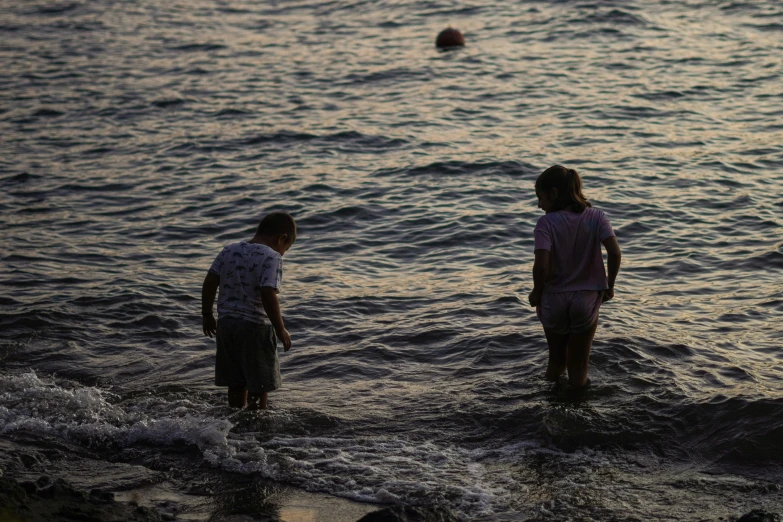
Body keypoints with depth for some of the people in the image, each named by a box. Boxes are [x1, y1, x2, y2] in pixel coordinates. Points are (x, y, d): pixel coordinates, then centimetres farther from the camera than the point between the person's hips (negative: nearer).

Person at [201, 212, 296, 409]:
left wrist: (207, 315, 16)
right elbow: (268, 295, -23)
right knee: (259, 387, 6)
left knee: (237, 384, 18)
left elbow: (209, 283, 7)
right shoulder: (272, 257, -13)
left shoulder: (229, 251, 7)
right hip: (255, 327, -7)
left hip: (226, 323, 7)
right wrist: (280, 329, -15)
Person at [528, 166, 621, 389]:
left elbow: (542, 265, -26)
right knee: (578, 367, 15)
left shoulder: (546, 223, -14)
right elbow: (614, 252, -18)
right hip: (586, 301, 1)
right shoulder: (596, 217, -5)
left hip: (554, 301, -1)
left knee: (556, 362, 20)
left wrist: (536, 292, -7)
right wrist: (609, 286, -3)